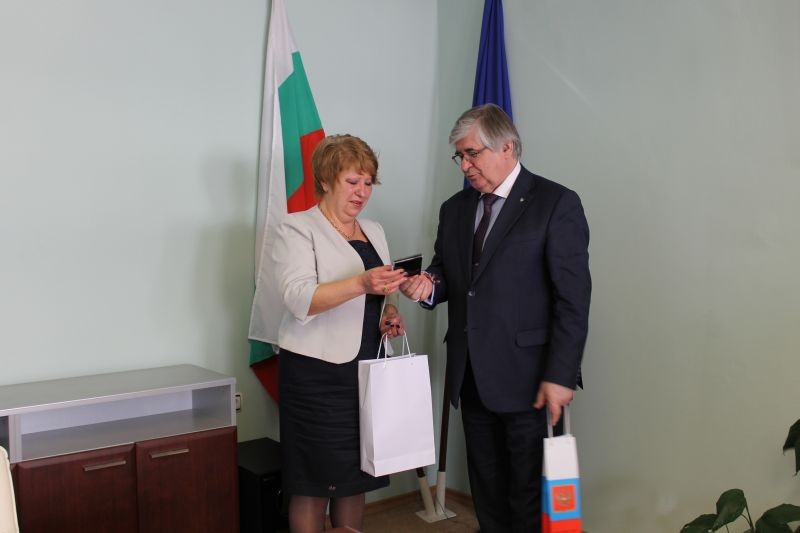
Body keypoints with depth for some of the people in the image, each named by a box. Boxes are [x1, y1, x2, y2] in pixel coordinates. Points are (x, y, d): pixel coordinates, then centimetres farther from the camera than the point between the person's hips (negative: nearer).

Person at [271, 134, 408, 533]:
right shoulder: (298, 229, -6)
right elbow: (299, 299, -19)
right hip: (317, 373, -6)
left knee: (355, 477, 11)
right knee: (313, 483, -1)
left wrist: (390, 314, 0)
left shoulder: (374, 231, 15)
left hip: (367, 370, 6)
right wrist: (361, 283, -32)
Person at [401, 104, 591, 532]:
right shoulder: (455, 209, 13)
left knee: (531, 497, 4)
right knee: (487, 493, 15)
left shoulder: (556, 204, -6)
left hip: (528, 379, -6)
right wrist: (429, 284, -6)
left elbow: (573, 298, -10)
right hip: (471, 377, 6)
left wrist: (560, 375, -15)